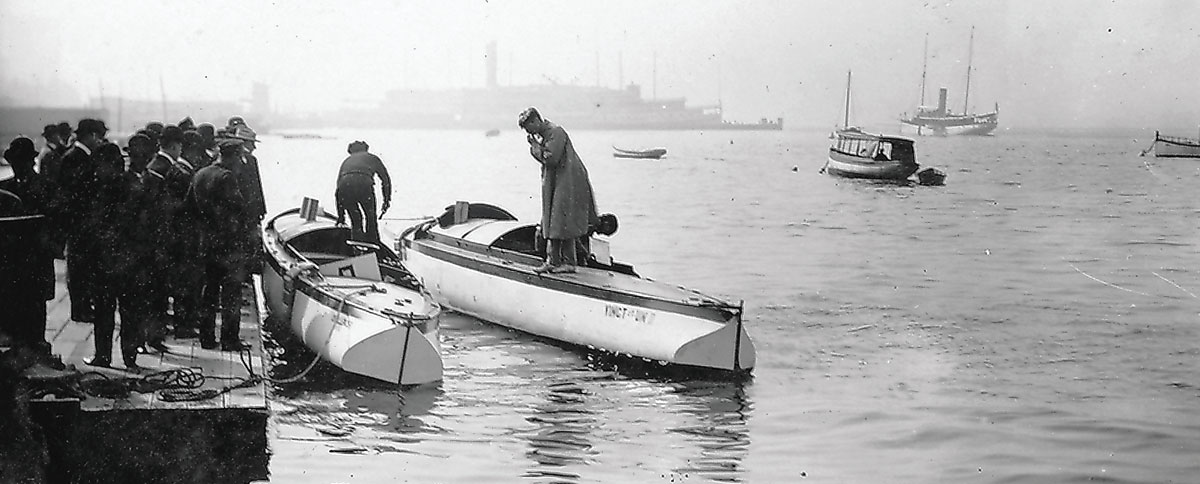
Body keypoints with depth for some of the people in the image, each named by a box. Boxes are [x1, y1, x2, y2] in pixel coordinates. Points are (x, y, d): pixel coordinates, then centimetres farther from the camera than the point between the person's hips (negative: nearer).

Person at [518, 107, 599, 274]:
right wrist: (535, 146, 4)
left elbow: (551, 159, -21)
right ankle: (552, 261, 13)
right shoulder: (544, 134, 14)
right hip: (554, 185, 10)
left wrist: (536, 146, -12)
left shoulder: (556, 132, -16)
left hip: (567, 184, -10)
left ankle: (569, 262, -3)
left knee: (563, 224, -8)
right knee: (552, 224, 10)